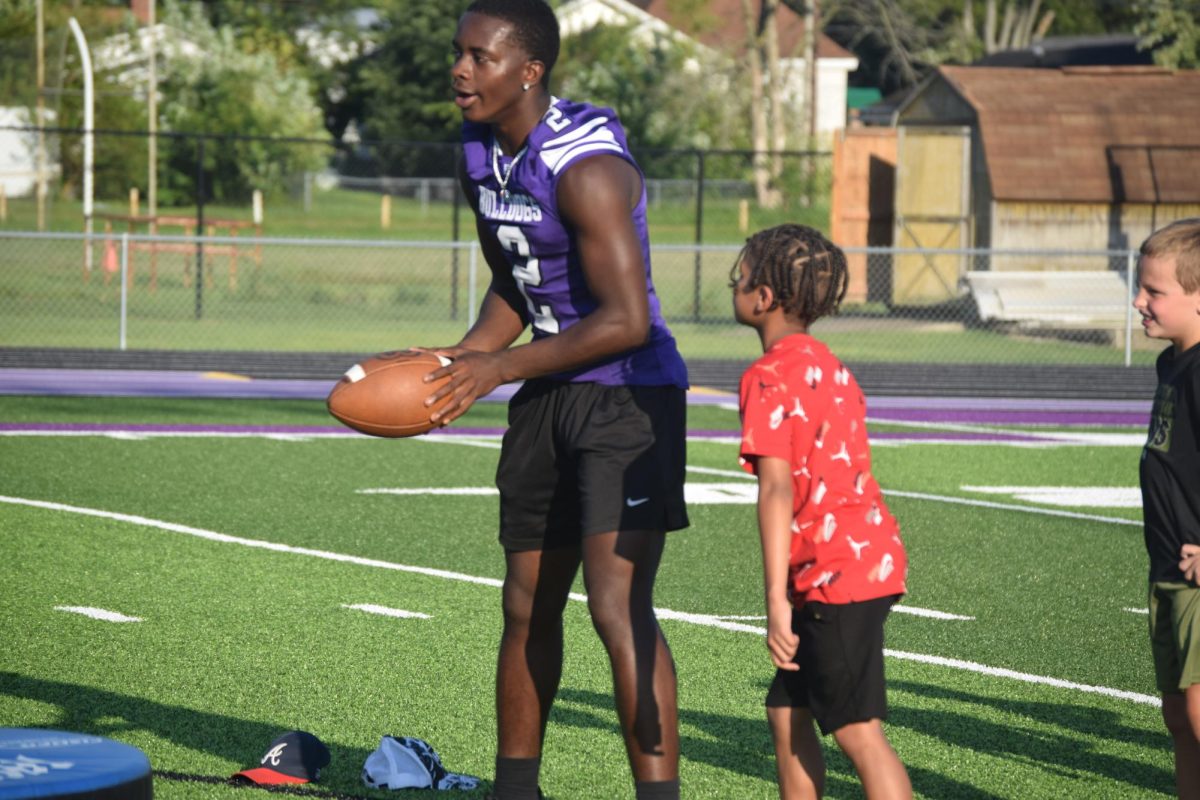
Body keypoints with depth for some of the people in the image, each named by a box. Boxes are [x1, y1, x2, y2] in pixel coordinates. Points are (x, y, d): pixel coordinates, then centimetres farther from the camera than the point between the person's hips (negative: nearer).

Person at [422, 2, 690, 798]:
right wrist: (460, 358, 1)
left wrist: (501, 368, -22)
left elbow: (627, 321, -26)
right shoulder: (479, 152, 4)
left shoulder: (585, 168, -24)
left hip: (628, 396, -9)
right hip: (547, 400, 9)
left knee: (619, 606, -18)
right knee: (528, 607, 15)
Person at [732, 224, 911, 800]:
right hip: (872, 552, 9)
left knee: (857, 730, -7)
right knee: (787, 711, 16)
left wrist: (777, 599, -23)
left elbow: (777, 491, -20)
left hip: (835, 573, -9)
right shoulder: (830, 367, 17)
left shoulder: (769, 378, -11)